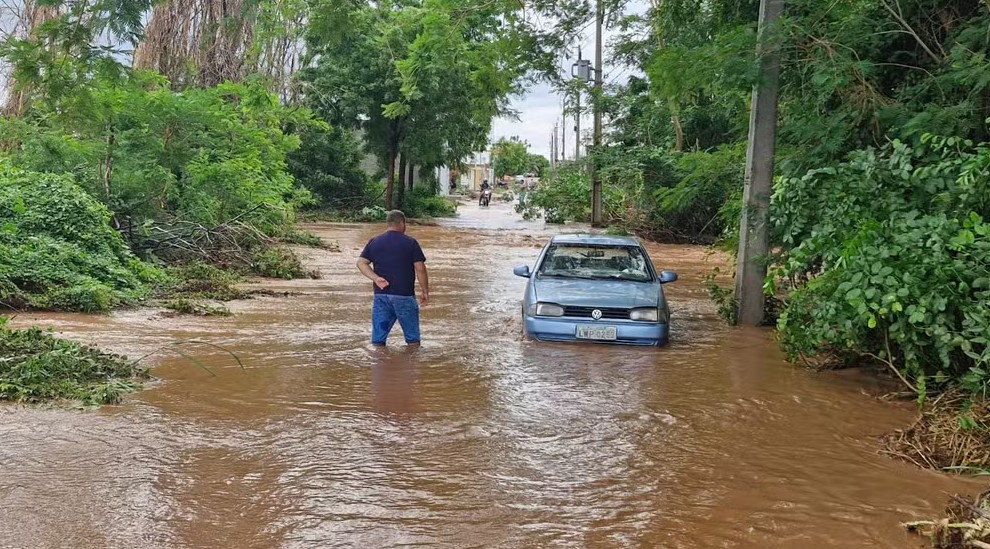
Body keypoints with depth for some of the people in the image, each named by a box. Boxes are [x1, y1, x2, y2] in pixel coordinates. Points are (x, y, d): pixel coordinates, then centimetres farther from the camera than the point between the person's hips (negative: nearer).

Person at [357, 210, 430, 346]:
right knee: (413, 338, 9)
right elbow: (420, 269, -6)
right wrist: (425, 291, 2)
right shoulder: (410, 242, -3)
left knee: (378, 339, 7)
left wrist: (376, 278, -9)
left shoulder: (374, 242, 7)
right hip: (404, 296, -3)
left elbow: (361, 263, -2)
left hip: (380, 295, 3)